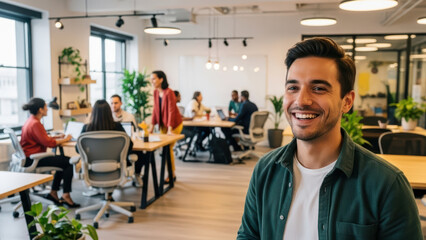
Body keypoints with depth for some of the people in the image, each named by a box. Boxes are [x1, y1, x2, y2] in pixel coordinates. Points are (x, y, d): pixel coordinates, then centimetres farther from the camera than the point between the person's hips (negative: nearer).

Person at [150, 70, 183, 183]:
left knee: (168, 148, -6)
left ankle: (171, 175, 7)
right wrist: (152, 126, 1)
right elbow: (155, 110, 4)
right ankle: (171, 173, 20)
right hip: (163, 124, 7)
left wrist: (170, 129, -26)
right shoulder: (156, 92, 1)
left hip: (174, 124, -7)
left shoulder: (169, 93, -22)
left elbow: (171, 111, -24)